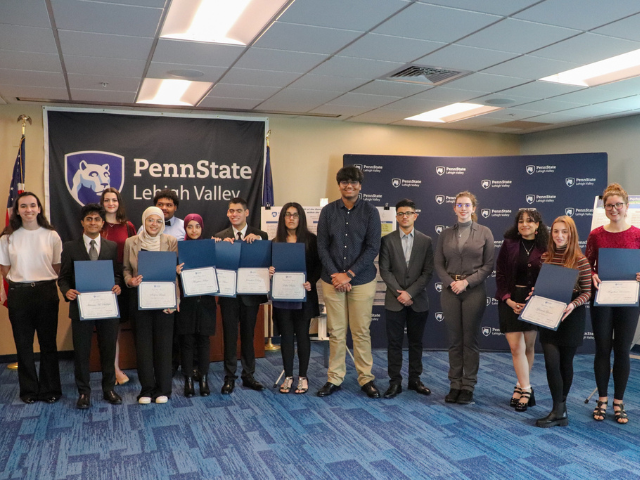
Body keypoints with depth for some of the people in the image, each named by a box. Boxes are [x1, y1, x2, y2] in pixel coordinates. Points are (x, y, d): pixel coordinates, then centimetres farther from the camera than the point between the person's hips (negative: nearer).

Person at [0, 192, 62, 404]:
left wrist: (43, 280, -3)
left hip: (46, 292, -1)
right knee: (23, 344, 9)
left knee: (48, 343, 6)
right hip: (19, 294, 1)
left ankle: (50, 389, 19)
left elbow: (57, 267, 6)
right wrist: (20, 280, -3)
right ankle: (29, 389, 23)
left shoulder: (51, 236, 0)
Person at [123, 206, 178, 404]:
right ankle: (146, 389, 17)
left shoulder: (171, 242, 0)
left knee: (163, 343, 3)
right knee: (143, 343, 5)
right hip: (139, 299, 1)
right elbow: (126, 269, 10)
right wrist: (130, 281, -13)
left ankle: (163, 389, 14)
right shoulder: (131, 242, 5)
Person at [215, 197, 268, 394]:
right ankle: (229, 377, 17)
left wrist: (259, 240, -20)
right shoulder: (220, 237, 3)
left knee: (248, 335, 12)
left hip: (251, 293, 0)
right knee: (230, 336, 6)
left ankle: (248, 375, 24)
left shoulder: (260, 235, 2)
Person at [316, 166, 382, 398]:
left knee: (361, 332, 5)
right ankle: (334, 379, 18)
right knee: (336, 332, 7)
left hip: (362, 281, -1)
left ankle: (366, 379, 18)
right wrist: (335, 274, -9)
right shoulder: (328, 211, 3)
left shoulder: (370, 212, -1)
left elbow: (372, 248, -6)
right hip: (332, 280, 1)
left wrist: (349, 274, -11)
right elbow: (322, 246, 2)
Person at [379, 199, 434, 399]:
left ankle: (415, 379, 22)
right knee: (394, 343, 3)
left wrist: (410, 293, -11)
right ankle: (395, 381, 11)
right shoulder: (387, 240, 1)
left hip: (418, 301, 1)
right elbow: (384, 270, -3)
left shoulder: (425, 241, 4)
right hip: (394, 300, -1)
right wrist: (399, 293, -11)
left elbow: (428, 272, -2)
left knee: (416, 342, 10)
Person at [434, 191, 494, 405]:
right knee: (454, 340, 7)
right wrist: (450, 282, -9)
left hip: (474, 291, -2)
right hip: (450, 291, 2)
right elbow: (438, 263, 7)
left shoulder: (484, 233, 2)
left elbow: (489, 265, -2)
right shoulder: (446, 234, 8)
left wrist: (467, 281, -11)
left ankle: (469, 385, 13)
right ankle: (455, 384, 15)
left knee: (470, 340, 3)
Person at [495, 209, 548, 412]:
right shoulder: (509, 244, 1)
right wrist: (508, 300, -10)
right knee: (516, 347, -5)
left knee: (529, 347, 9)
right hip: (511, 301, 0)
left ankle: (521, 386, 24)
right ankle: (526, 389, 6)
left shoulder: (544, 248, 0)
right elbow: (500, 274, 0)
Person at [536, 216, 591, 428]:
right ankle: (559, 411, 2)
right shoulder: (546, 257, 3)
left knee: (565, 362, 8)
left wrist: (573, 305, -23)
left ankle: (561, 407, 23)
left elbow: (586, 292, -7)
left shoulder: (581, 260, -9)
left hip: (571, 317, -3)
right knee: (552, 362, -6)